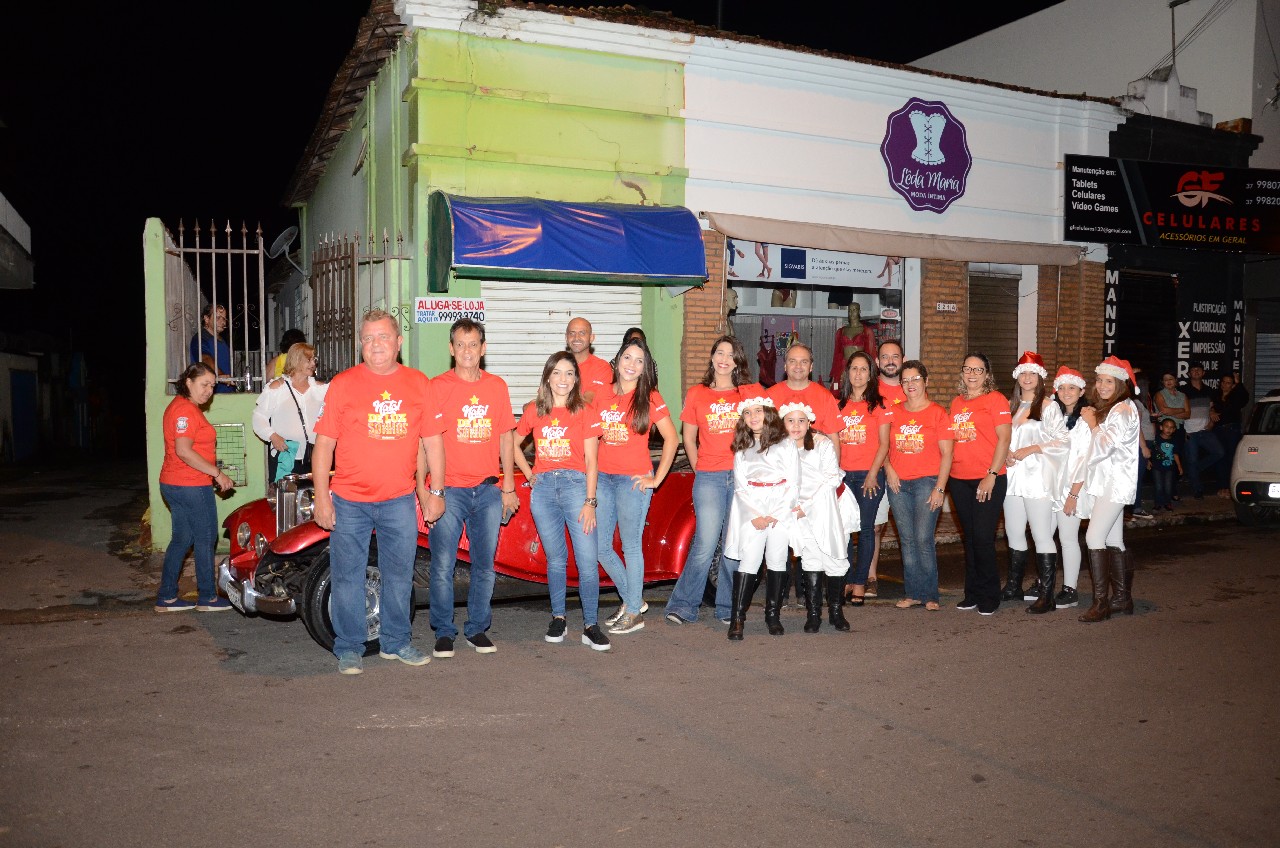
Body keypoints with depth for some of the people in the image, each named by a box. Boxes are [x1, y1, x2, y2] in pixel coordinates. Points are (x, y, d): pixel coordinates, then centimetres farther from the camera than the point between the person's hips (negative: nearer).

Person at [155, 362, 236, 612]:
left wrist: (213, 473, 19)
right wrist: (217, 473, -21)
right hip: (191, 486, -10)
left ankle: (166, 598, 19)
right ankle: (207, 597, 11)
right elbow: (183, 451, -25)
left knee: (182, 539, 14)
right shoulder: (186, 409, -17)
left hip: (173, 484, 10)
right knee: (206, 538, 1)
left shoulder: (178, 405, 16)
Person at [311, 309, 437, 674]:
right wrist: (322, 499, -6)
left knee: (399, 574, 11)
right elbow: (323, 445, -1)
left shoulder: (419, 384, 4)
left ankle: (397, 642, 26)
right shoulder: (342, 384, -1)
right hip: (349, 501, -2)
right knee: (347, 576, 5)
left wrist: (434, 492, 4)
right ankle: (349, 648, 18)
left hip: (400, 500, 2)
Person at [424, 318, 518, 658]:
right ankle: (444, 632, 13)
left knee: (485, 563, 9)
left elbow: (506, 438, 12)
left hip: (489, 488, 3)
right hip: (450, 489, -3)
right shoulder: (437, 387, -2)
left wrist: (508, 487, 9)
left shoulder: (497, 386, 9)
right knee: (443, 565, -1)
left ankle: (477, 628, 22)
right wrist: (435, 492, -12)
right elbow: (432, 441, -6)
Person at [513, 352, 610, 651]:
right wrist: (529, 474, 9)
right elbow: (513, 443, 21)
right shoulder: (534, 410, 9)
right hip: (543, 487, 2)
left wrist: (590, 502, -7)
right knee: (555, 558, 9)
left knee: (587, 560, -8)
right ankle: (558, 618, 21)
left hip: (575, 483, -2)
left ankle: (590, 626, -2)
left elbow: (591, 462, -1)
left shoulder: (584, 412, 1)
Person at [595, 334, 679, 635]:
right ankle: (632, 599, 28)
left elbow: (672, 439, -5)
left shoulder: (650, 398, -5)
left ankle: (634, 613, 15)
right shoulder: (602, 395, 8)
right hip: (603, 477, 5)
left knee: (631, 546, 1)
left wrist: (657, 478, -7)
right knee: (600, 545, 9)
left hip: (633, 480, -5)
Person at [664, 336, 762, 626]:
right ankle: (682, 605, 5)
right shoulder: (696, 393, 10)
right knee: (705, 545, -8)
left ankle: (727, 608, 16)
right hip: (709, 478, -1)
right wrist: (699, 469, 7)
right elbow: (688, 438, 14)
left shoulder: (753, 392, 8)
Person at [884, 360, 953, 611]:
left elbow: (946, 454, -3)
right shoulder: (894, 412, 11)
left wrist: (940, 488, -9)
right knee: (907, 540, 7)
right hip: (898, 483, 4)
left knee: (924, 539, -9)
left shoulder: (938, 413, 0)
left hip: (926, 482, -4)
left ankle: (929, 595, 3)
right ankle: (913, 593, 15)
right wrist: (888, 469, -2)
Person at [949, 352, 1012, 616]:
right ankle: (973, 593, 20)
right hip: (959, 480, 6)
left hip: (988, 480, -5)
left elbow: (1004, 439, -9)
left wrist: (991, 475, -15)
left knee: (983, 537, -7)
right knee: (970, 537, 11)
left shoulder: (996, 399, -3)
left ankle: (989, 597, 6)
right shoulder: (956, 402, 14)